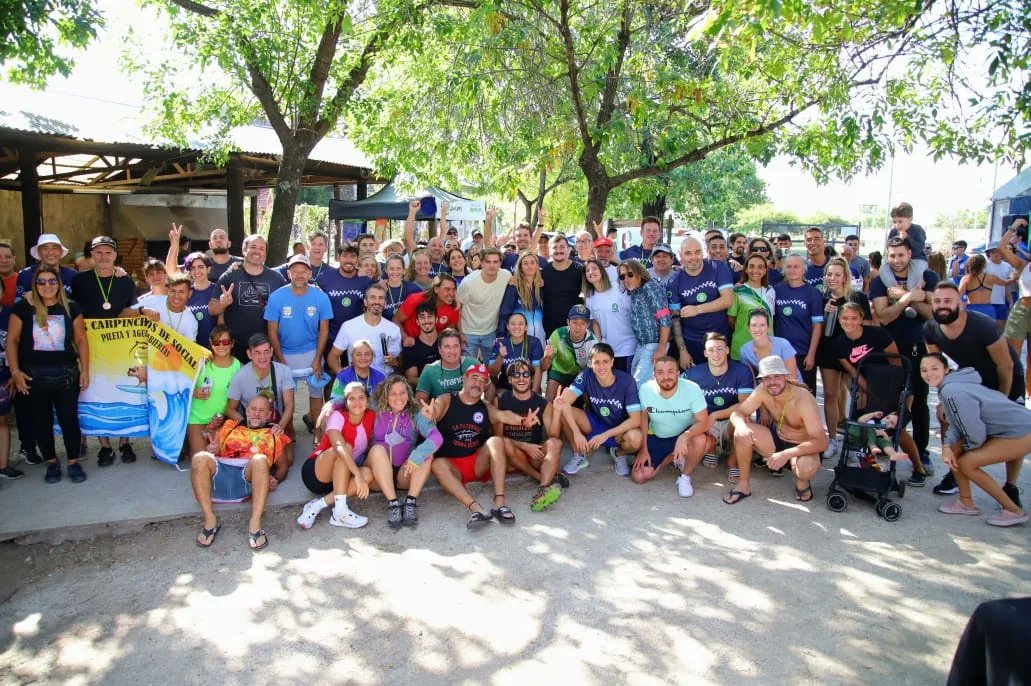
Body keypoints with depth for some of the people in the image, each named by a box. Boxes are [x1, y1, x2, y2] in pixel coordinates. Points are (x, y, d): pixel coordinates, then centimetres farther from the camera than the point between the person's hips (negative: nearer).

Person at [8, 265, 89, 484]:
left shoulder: (71, 308, 0)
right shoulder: (24, 307, -2)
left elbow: (81, 340, 2)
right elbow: (12, 340, 0)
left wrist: (85, 370, -3)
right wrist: (15, 371, -7)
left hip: (66, 373, 0)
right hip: (33, 375, 0)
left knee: (69, 418, 2)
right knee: (41, 421, 8)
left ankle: (74, 463, 14)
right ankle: (51, 463, 22)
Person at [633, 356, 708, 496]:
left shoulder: (692, 389, -27)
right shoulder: (645, 389, -20)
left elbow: (703, 422, -25)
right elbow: (643, 418, -4)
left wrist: (684, 437, -45)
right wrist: (644, 450, -2)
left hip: (685, 433, -2)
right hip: (657, 437, 2)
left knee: (699, 440, -37)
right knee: (638, 477, -9)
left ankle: (685, 477, -8)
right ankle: (672, 457, 19)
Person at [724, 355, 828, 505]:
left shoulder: (803, 400, -30)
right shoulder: (762, 391, -15)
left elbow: (821, 442, -34)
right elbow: (738, 413, -10)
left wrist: (786, 454, -45)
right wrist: (741, 426, -36)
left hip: (801, 448, -5)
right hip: (777, 439, 5)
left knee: (806, 467, -39)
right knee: (742, 433, -21)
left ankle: (802, 482, 1)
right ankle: (743, 485, -3)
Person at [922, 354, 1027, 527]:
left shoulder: (952, 392, -25)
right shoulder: (948, 387, 5)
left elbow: (975, 434, -23)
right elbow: (957, 424, 9)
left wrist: (968, 447, -1)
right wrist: (947, 446, -9)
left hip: (1022, 432, -9)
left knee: (966, 463, -8)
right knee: (954, 451, 6)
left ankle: (1014, 511, 6)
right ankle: (966, 503, 18)